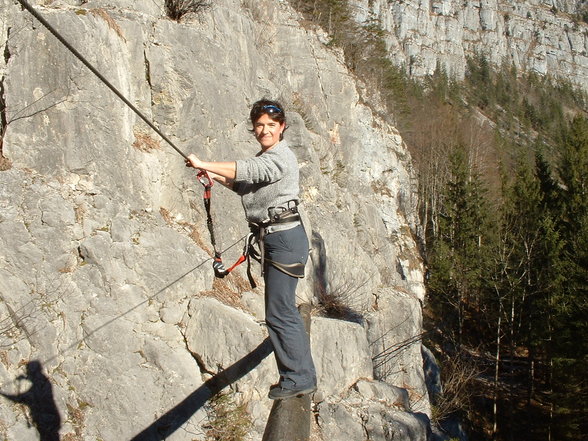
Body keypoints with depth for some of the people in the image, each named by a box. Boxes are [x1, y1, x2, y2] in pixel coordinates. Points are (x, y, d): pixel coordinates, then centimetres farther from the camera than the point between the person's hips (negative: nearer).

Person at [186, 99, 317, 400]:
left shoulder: (281, 157, -12)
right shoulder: (263, 158, 19)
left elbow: (248, 171, -28)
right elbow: (245, 184, 29)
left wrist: (204, 164, -27)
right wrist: (216, 176, 13)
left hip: (285, 237, -11)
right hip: (272, 239, 11)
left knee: (279, 313, -7)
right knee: (284, 311, 17)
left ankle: (297, 379, 5)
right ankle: (303, 375, 28)